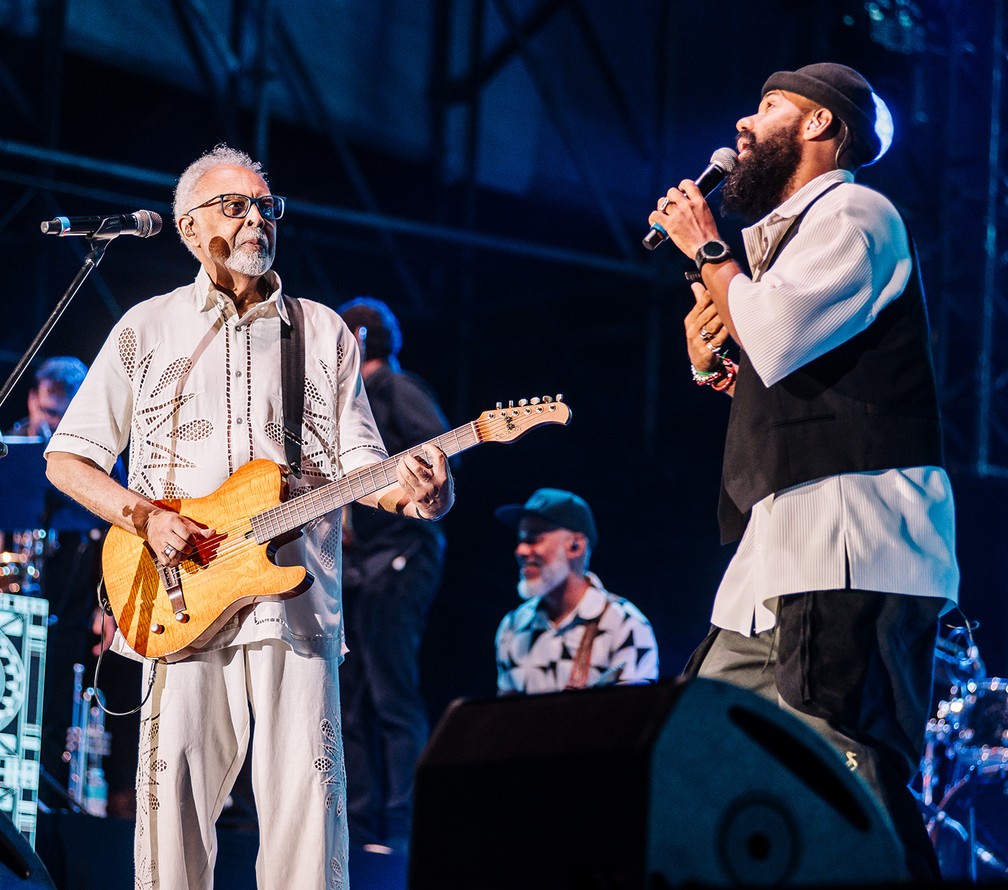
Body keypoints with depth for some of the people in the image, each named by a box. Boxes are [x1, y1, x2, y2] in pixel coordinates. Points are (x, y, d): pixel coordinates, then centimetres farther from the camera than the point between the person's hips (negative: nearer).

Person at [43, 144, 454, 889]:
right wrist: (144, 516, -8)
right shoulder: (147, 330, 9)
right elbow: (67, 459, 10)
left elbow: (360, 462, 9)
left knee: (306, 801, -5)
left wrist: (408, 491, -14)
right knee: (174, 800, -4)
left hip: (298, 605, 1)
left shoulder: (323, 332, 14)